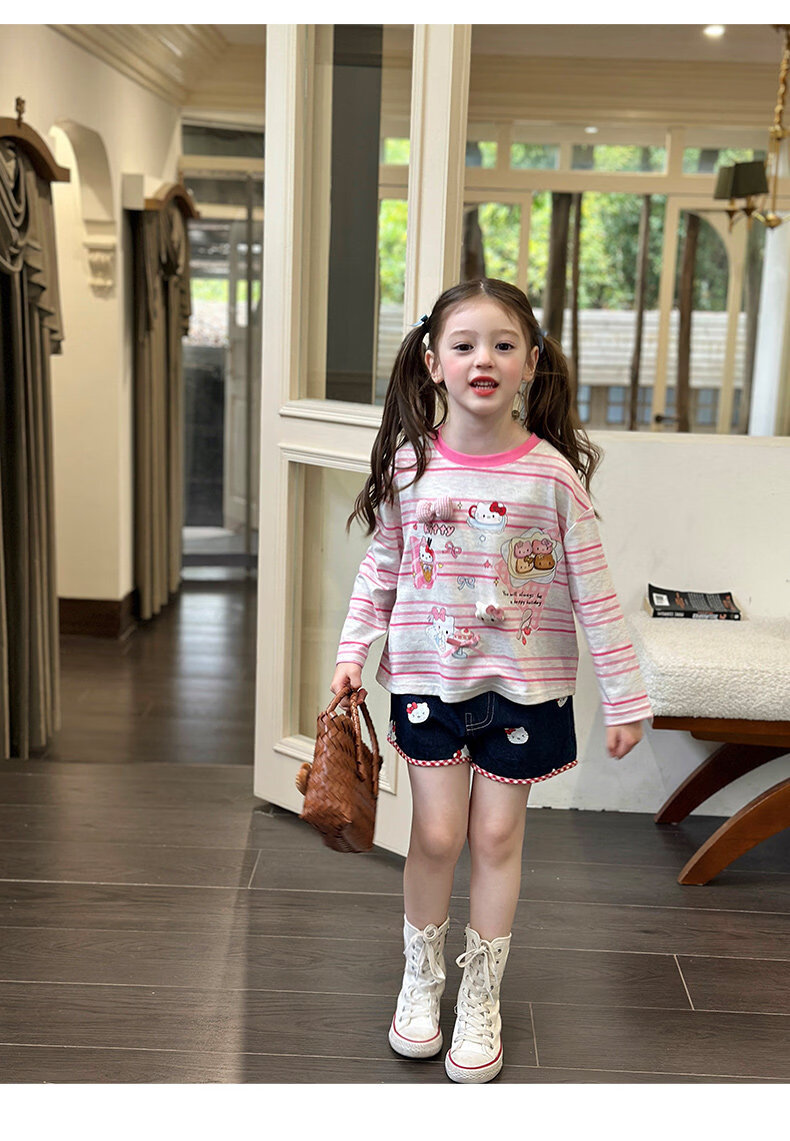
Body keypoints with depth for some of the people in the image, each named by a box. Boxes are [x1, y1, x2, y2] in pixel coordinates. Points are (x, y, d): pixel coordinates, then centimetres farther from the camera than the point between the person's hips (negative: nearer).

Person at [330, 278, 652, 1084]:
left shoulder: (553, 473, -11)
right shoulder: (410, 463, -5)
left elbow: (594, 592, -6)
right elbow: (380, 567, 8)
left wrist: (623, 697, -4)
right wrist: (353, 652, 2)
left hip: (524, 682, -1)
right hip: (428, 676, 1)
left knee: (497, 837, 7)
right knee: (437, 834, 4)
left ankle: (481, 998, 28)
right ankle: (422, 978, 30)